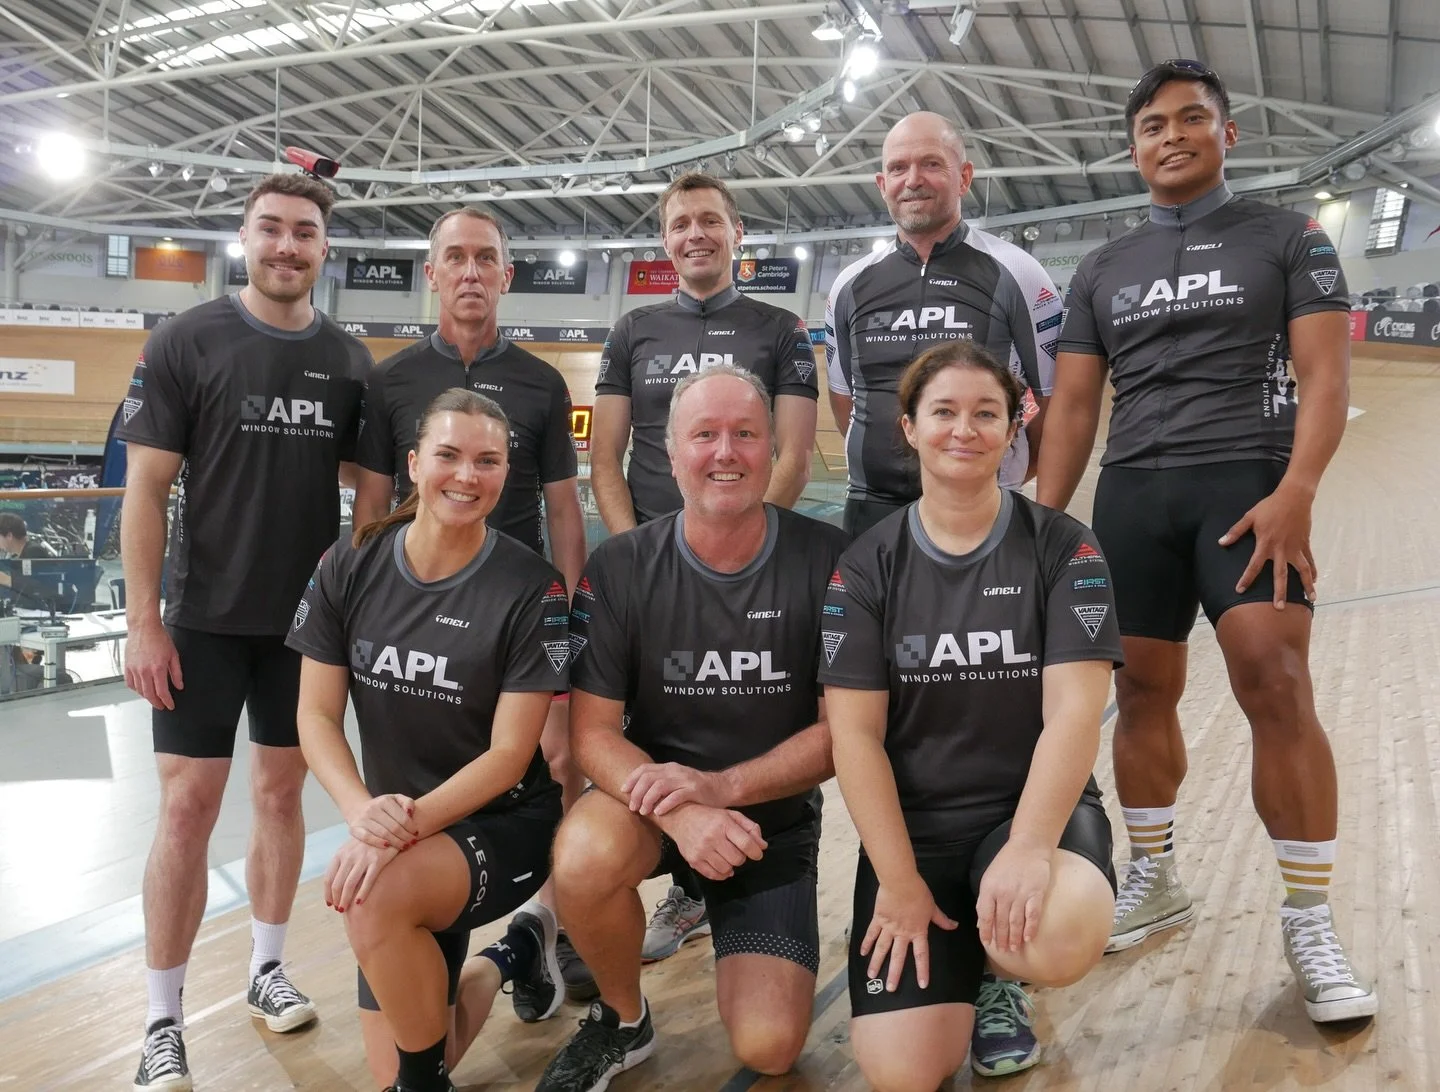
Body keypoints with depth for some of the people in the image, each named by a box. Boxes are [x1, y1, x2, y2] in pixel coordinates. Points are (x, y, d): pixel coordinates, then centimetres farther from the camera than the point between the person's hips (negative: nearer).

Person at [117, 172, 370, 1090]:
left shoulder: (350, 361, 3)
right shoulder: (186, 344, -5)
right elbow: (147, 491, -7)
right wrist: (144, 624, -11)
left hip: (309, 619, 3)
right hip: (205, 619, -3)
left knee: (282, 791, 13)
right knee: (188, 807, -1)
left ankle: (268, 967, 32)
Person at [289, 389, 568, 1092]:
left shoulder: (529, 588, -16)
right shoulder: (351, 567, -6)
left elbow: (509, 754, -17)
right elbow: (317, 716, -5)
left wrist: (408, 823, -30)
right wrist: (361, 811, -24)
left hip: (504, 824, -4)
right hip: (400, 833, 5)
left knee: (375, 898, -35)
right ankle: (512, 956, 37)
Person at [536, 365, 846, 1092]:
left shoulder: (827, 561, -14)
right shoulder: (620, 568, -12)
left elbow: (840, 730, -11)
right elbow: (594, 732, -12)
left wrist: (718, 787, -25)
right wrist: (678, 812, -31)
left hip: (774, 817, 0)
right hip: (653, 800, 0)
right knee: (585, 858, -34)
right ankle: (623, 1021, -1)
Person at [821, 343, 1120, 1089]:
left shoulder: (1063, 550, -5)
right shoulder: (866, 567, -3)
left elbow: (1074, 712, -14)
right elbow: (855, 734, -7)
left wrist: (1028, 845, -27)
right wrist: (898, 880, -12)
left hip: (1035, 808, 0)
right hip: (914, 821, 1)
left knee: (1061, 939, -34)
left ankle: (999, 971, 5)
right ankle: (954, 959, 22)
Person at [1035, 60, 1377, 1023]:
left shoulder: (1289, 239, 7)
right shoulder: (1102, 271, 16)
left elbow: (1326, 374, -3)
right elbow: (1073, 407, 13)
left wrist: (1295, 492, -19)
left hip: (1248, 485, -3)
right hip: (1131, 497, 4)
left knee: (1279, 691, -15)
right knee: (1143, 694, 6)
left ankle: (1311, 925, -2)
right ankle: (1154, 880, 23)